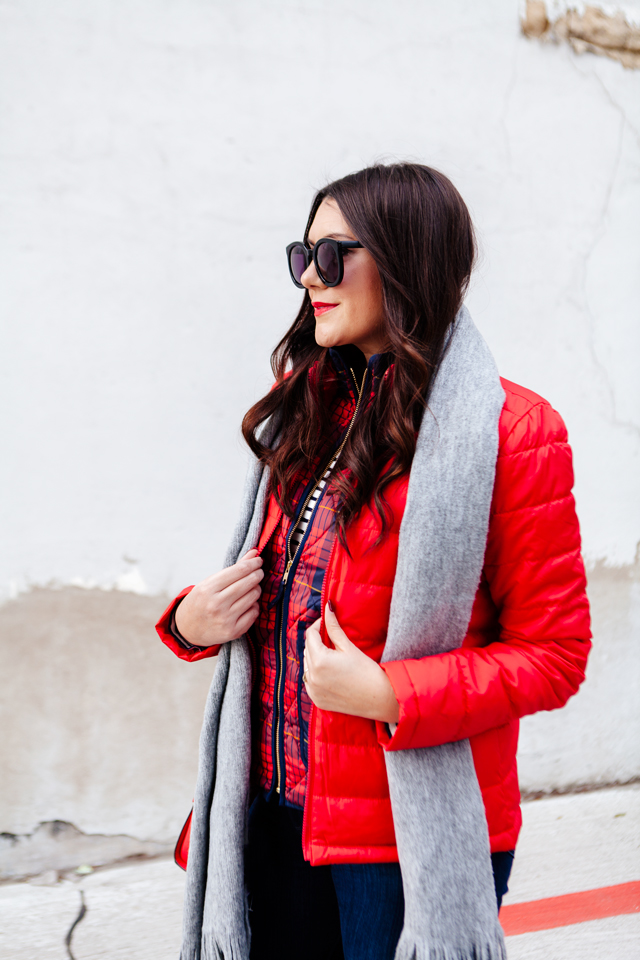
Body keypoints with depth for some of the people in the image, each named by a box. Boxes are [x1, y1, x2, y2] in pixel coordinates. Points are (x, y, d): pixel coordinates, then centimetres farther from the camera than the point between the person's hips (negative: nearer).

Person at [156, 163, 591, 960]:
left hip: (411, 834, -5)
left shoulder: (512, 432, -11)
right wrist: (193, 619, -2)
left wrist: (390, 696, -22)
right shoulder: (310, 411, 9)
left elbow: (554, 655, -11)